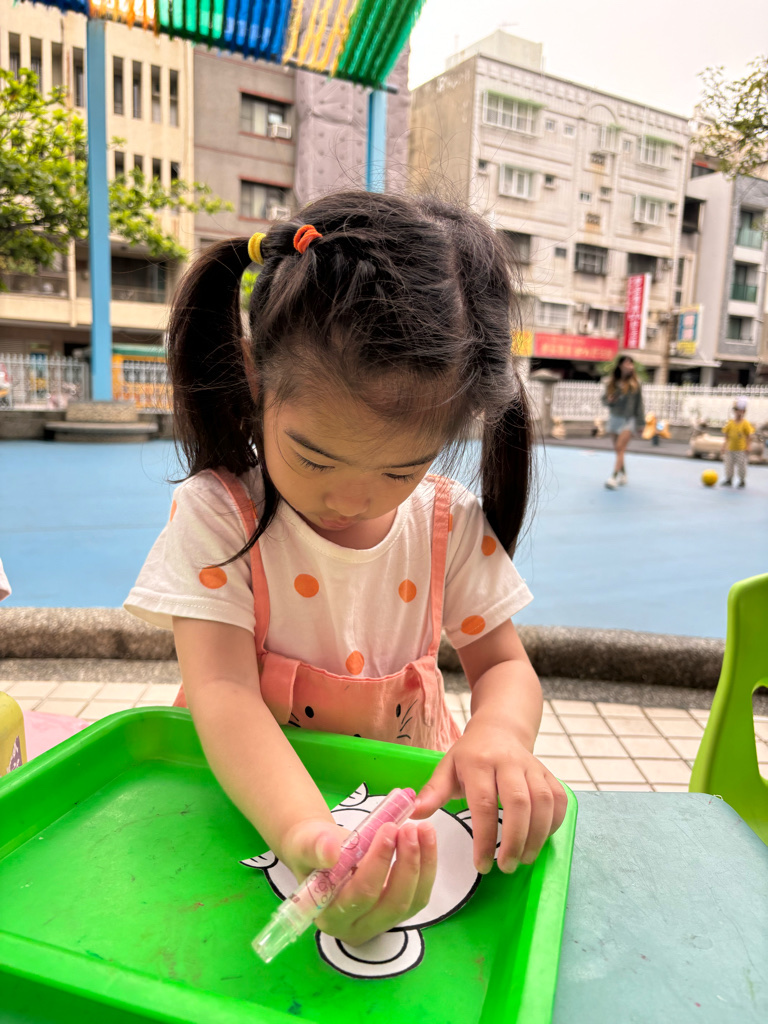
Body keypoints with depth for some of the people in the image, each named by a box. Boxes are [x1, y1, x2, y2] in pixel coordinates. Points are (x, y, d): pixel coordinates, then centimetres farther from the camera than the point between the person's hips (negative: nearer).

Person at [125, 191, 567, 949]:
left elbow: (504, 664, -2)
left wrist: (499, 732, -26)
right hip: (249, 797, -2)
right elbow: (224, 693, -25)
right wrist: (308, 836, -42)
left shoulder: (453, 526, -8)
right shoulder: (215, 515, -17)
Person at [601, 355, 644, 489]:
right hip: (614, 418, 4)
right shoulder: (612, 382, 3)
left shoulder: (635, 384, -4)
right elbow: (604, 399, 10)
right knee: (617, 449, 11)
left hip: (628, 420, -4)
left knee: (620, 448, -15)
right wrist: (608, 400, -14)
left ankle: (614, 477, -21)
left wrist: (640, 421, -2)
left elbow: (639, 404, -1)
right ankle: (623, 474, 27)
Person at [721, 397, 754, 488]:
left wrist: (747, 446, -9)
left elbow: (749, 436, -6)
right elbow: (726, 434, 9)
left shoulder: (745, 423, -9)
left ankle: (742, 481, 19)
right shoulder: (730, 422, 1)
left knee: (741, 465, 3)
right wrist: (725, 445, 7)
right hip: (730, 448, 4)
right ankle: (728, 480, 24)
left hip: (741, 449, -4)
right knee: (728, 464, 9)